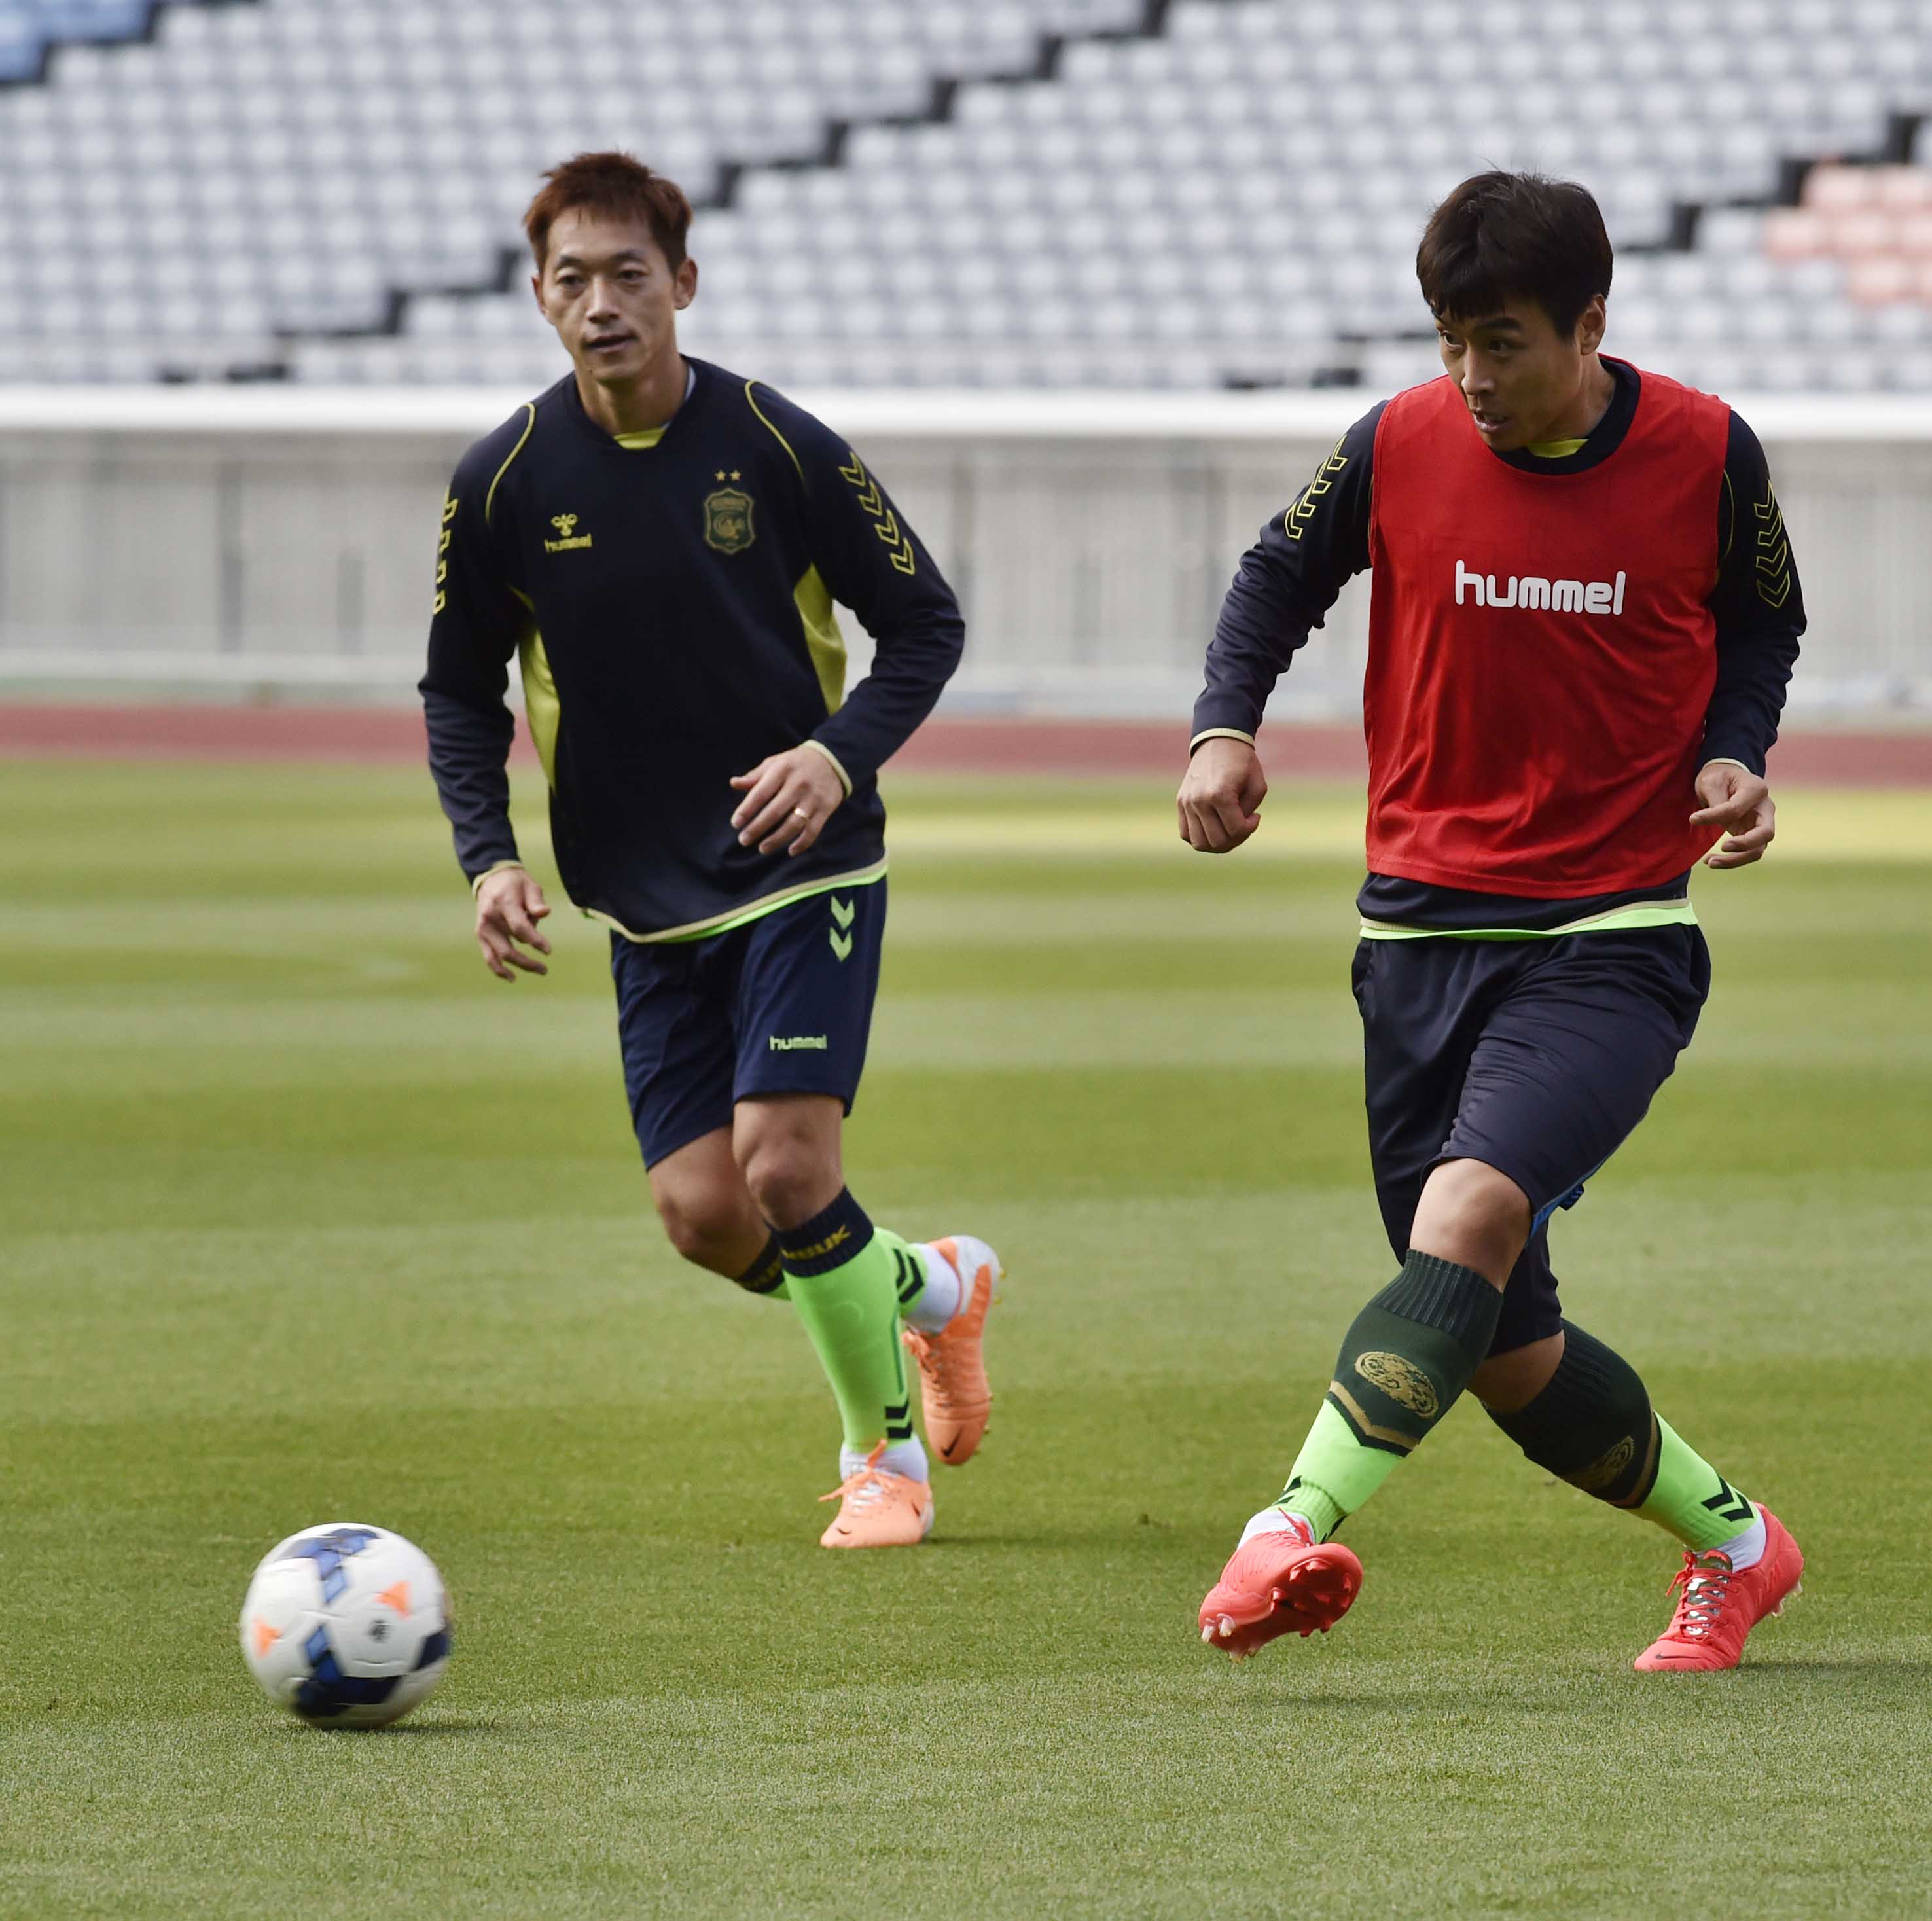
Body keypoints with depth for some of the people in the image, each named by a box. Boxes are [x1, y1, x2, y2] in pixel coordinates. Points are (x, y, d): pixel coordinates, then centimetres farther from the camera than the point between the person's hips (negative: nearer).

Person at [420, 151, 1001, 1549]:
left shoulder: (780, 448, -9)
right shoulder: (505, 484, -3)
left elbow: (925, 622, 0)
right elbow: (461, 693, 9)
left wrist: (843, 753, -17)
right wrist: (490, 857, -6)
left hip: (807, 865, -3)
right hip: (650, 900, 3)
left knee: (784, 1168, -17)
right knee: (704, 1215, -5)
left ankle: (886, 1448, 7)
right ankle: (928, 1286, 27)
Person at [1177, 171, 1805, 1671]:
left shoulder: (1706, 453, -5)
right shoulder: (1398, 446, -3)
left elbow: (1761, 626, 13)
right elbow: (1279, 580, 13)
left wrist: (1734, 757, -6)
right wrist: (1226, 727, -5)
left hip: (1613, 940, -3)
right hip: (1424, 928, 3)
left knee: (1472, 1211, -30)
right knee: (1504, 1352, 6)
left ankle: (1300, 1525, -41)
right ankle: (1734, 1547, 29)